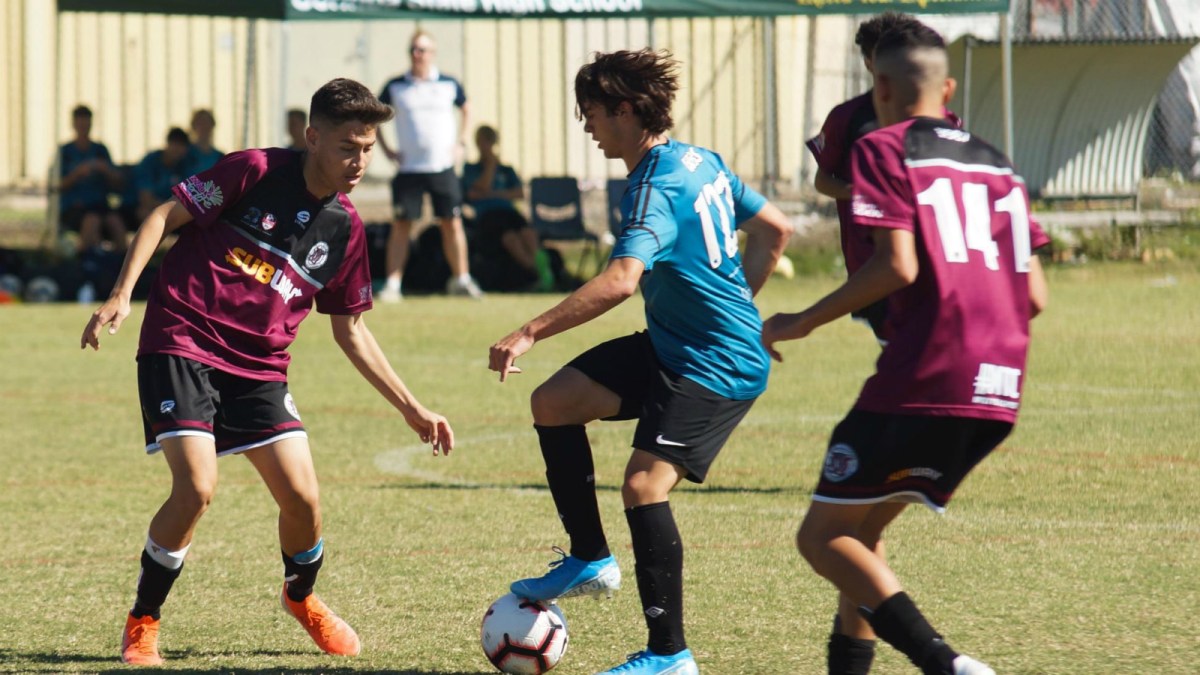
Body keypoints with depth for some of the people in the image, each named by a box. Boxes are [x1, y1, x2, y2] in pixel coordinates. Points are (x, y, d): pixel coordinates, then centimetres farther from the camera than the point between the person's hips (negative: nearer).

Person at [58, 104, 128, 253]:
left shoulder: (100, 150, 16)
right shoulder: (65, 151, 8)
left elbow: (116, 183, 11)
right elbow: (60, 186, -1)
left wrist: (106, 170, -9)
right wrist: (77, 173, -17)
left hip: (99, 204, 3)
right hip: (73, 208, -3)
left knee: (115, 221, -31)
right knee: (92, 220, -37)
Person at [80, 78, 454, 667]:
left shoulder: (344, 229, 6)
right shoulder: (254, 173, -9)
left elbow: (350, 331, 17)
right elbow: (165, 216, -5)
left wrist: (413, 410, 14)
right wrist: (121, 296, -16)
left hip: (259, 368, 5)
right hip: (181, 346, -5)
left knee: (302, 497, -7)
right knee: (197, 488, -21)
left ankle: (302, 598, 27)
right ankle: (141, 624, -1)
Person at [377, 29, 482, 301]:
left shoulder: (449, 85, 3)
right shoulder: (396, 87, 1)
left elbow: (466, 110, 20)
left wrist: (460, 143, 10)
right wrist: (385, 148, 5)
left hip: (443, 166, 1)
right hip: (408, 167, -1)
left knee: (452, 223, 1)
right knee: (401, 225, -2)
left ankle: (461, 279, 12)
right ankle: (392, 284, 0)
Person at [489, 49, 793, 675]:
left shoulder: (656, 190, -22)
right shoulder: (701, 162, 7)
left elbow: (620, 280, -37)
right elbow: (775, 230, 17)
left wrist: (531, 332, -36)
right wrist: (733, 303, 23)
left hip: (716, 365, -10)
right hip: (669, 343, 10)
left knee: (644, 484, -18)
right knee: (552, 403, 6)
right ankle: (591, 560, 16)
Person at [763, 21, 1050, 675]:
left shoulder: (884, 149, 0)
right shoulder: (994, 161, 20)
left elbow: (897, 265, -13)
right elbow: (1034, 294, 15)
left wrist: (803, 322, -3)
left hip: (924, 382, -7)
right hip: (997, 397, 7)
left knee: (824, 537, -1)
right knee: (859, 529, 22)